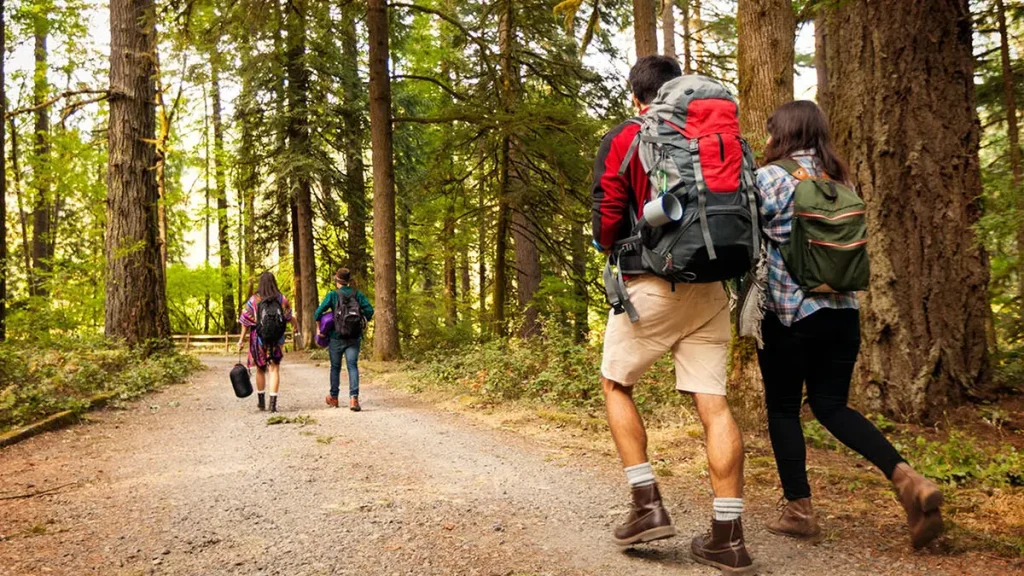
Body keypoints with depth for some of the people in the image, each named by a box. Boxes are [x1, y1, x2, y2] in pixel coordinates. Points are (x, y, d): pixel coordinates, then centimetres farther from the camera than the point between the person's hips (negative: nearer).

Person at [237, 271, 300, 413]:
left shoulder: (253, 300, -5)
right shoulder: (282, 299, -3)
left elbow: (246, 322, -5)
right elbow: (290, 318, 3)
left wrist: (242, 339, 3)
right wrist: (297, 329, 22)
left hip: (258, 339, 0)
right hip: (277, 340, 0)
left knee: (260, 369, 17)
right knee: (274, 369, 2)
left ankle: (261, 401, 27)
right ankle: (273, 403, -8)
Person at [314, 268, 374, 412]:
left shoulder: (333, 295, -6)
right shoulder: (358, 294, 1)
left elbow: (319, 312, -13)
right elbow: (369, 310, -6)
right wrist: (362, 323, 8)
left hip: (337, 336, -1)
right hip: (354, 337, 1)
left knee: (335, 367, 16)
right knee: (352, 366, -1)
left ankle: (334, 397, 30)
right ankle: (353, 397, -19)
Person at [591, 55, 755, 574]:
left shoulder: (623, 140, -1)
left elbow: (608, 222, -6)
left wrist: (609, 246, 15)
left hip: (651, 283, -4)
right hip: (710, 286, 4)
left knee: (616, 385, 14)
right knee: (712, 402, 3)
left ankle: (647, 502, 7)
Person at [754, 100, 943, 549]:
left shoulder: (769, 178, -7)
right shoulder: (839, 182, 12)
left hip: (787, 312, -6)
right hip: (842, 310, 6)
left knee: (783, 408, 7)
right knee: (831, 405, 12)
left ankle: (799, 511, 11)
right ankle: (908, 479, -5)